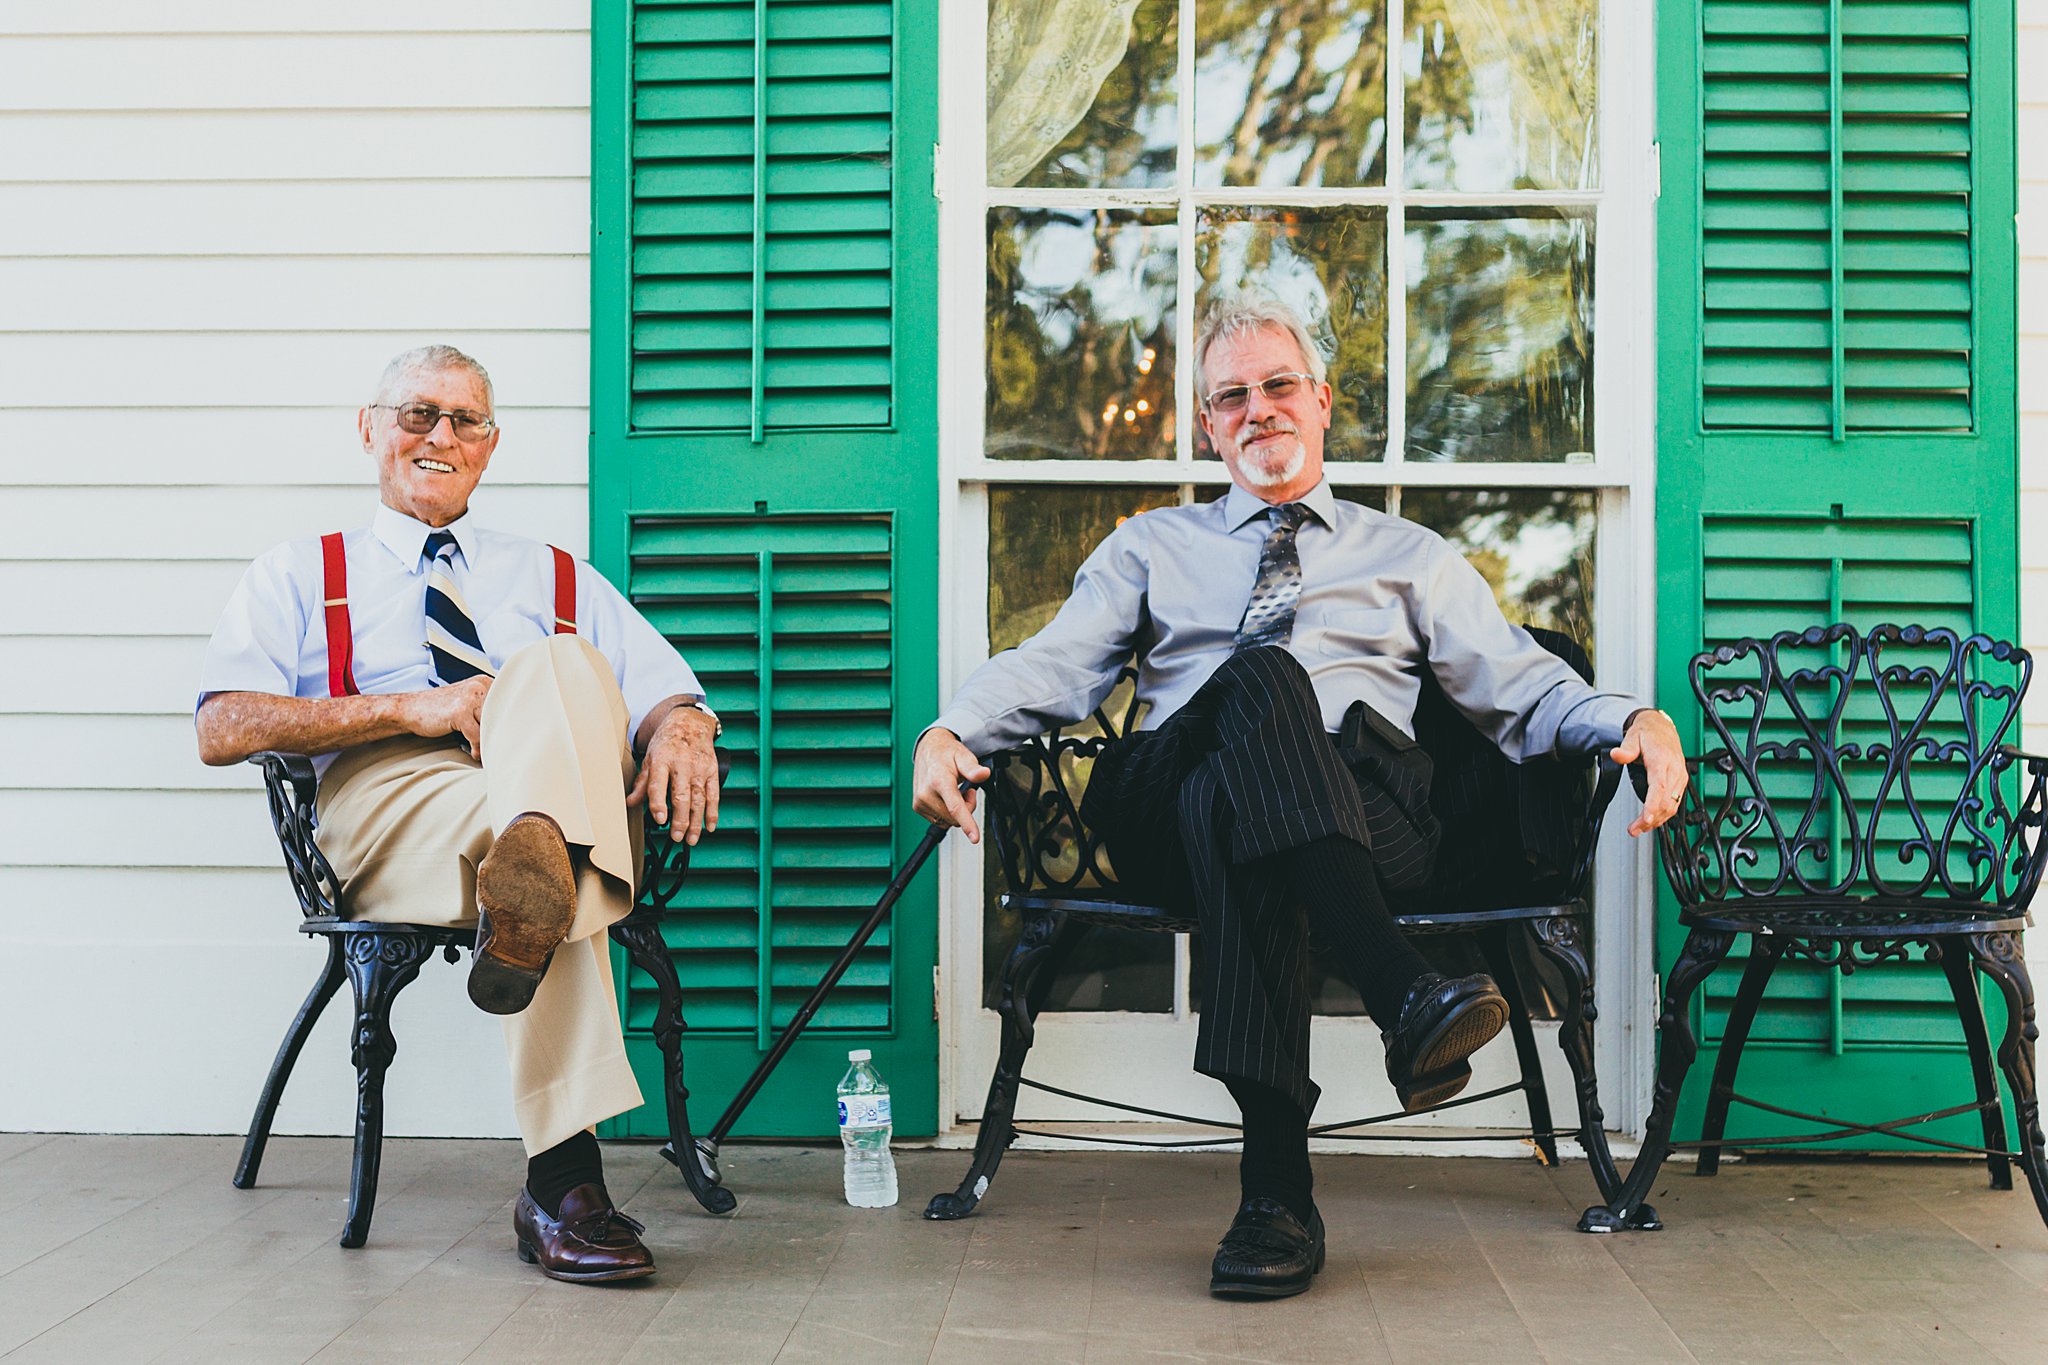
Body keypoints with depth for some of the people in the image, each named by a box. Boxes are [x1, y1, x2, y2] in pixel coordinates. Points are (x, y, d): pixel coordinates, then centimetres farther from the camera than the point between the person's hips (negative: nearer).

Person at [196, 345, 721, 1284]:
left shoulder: (556, 580, 34)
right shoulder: (299, 575, 25)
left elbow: (668, 695, 18)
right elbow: (224, 729, 5)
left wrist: (682, 728, -10)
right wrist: (407, 709, -9)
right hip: (384, 798, -2)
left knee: (558, 666, -35)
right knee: (556, 883, -39)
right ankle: (563, 1180, -51)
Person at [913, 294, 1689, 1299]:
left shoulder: (1412, 558, 29)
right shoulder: (1149, 548, 30)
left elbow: (1521, 690, 18)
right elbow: (1052, 666, 14)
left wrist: (1636, 721, -4)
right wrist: (950, 731, -7)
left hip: (1367, 805, 0)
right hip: (1164, 807, 0)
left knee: (1231, 805, -38)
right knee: (1261, 674, -36)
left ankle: (1275, 1189, -47)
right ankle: (1404, 999, -49)